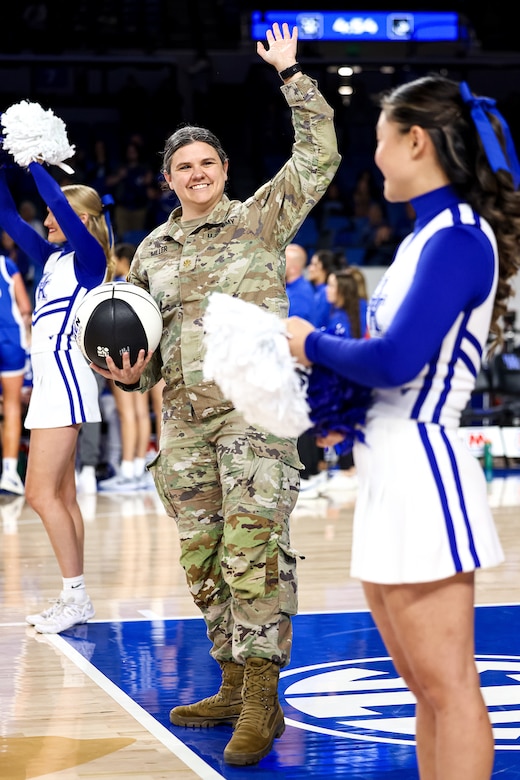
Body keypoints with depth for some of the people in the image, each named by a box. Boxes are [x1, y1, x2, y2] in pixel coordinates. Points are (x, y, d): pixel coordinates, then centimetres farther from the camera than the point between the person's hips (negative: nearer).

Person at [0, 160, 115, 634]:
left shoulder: (88, 255, -6)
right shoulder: (54, 257, 15)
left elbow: (59, 203, -21)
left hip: (65, 378, -9)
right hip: (50, 379, 9)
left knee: (42, 494, -11)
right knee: (61, 496, 8)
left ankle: (77, 596, -7)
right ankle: (73, 599, 10)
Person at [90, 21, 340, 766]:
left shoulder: (260, 219, 4)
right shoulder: (152, 252, 15)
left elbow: (319, 155, -2)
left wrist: (291, 75, 1)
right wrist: (129, 373, -1)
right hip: (184, 420, 6)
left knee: (253, 552, -14)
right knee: (204, 561, 9)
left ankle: (261, 698, -10)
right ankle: (236, 688, 21)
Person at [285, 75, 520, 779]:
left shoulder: (460, 237, -14)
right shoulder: (429, 233, 15)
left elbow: (395, 359, -23)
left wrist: (315, 344, -7)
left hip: (421, 470, -10)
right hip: (389, 469, 10)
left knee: (447, 688, -4)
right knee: (425, 688, 16)